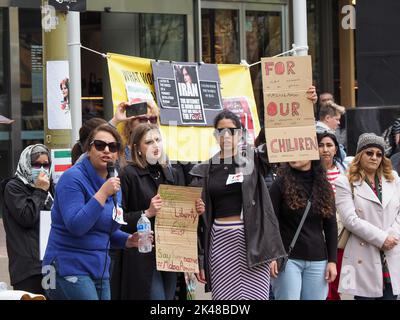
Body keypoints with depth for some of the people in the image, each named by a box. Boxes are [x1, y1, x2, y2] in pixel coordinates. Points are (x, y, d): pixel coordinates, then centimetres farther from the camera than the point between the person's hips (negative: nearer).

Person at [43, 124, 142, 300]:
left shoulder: (113, 184, 12)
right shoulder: (73, 178, -12)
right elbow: (76, 226, -23)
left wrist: (128, 240, 3)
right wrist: (103, 193, -24)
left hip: (100, 270, 8)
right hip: (70, 269, -8)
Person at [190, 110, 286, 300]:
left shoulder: (253, 161, 7)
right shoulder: (205, 171, 9)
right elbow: (199, 218, 9)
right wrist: (199, 259, 6)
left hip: (253, 241, -1)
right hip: (220, 242, 1)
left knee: (255, 296, -5)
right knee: (224, 297, 0)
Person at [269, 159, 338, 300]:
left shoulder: (324, 186, 8)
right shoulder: (281, 184, -1)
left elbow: (331, 226, 10)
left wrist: (332, 260, 5)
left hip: (317, 261, 3)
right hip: (288, 259, -3)